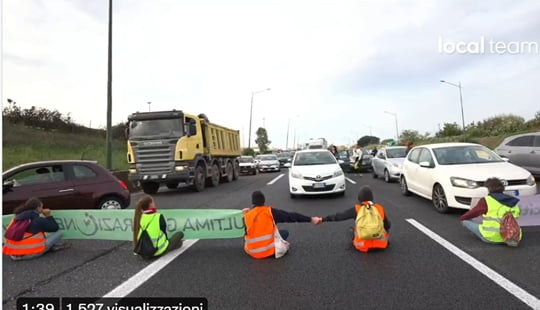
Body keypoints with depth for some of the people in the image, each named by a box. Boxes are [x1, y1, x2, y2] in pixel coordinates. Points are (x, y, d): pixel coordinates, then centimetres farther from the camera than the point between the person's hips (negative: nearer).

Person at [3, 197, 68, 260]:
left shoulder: (17, 217, 9)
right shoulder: (39, 220, -9)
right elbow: (55, 228, 2)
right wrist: (49, 216, 10)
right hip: (31, 253, -7)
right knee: (58, 233, 0)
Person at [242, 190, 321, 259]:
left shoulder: (247, 215, -4)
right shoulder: (270, 211, -9)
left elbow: (246, 233, 9)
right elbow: (291, 216, -8)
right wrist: (311, 219, -4)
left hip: (251, 252, 2)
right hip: (269, 250, -2)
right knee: (285, 233, 16)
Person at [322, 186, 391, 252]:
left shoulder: (356, 209, -11)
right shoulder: (380, 208, -5)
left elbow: (339, 216, -4)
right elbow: (387, 225, 8)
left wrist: (322, 219, 7)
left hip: (363, 244, 0)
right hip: (380, 243, 0)